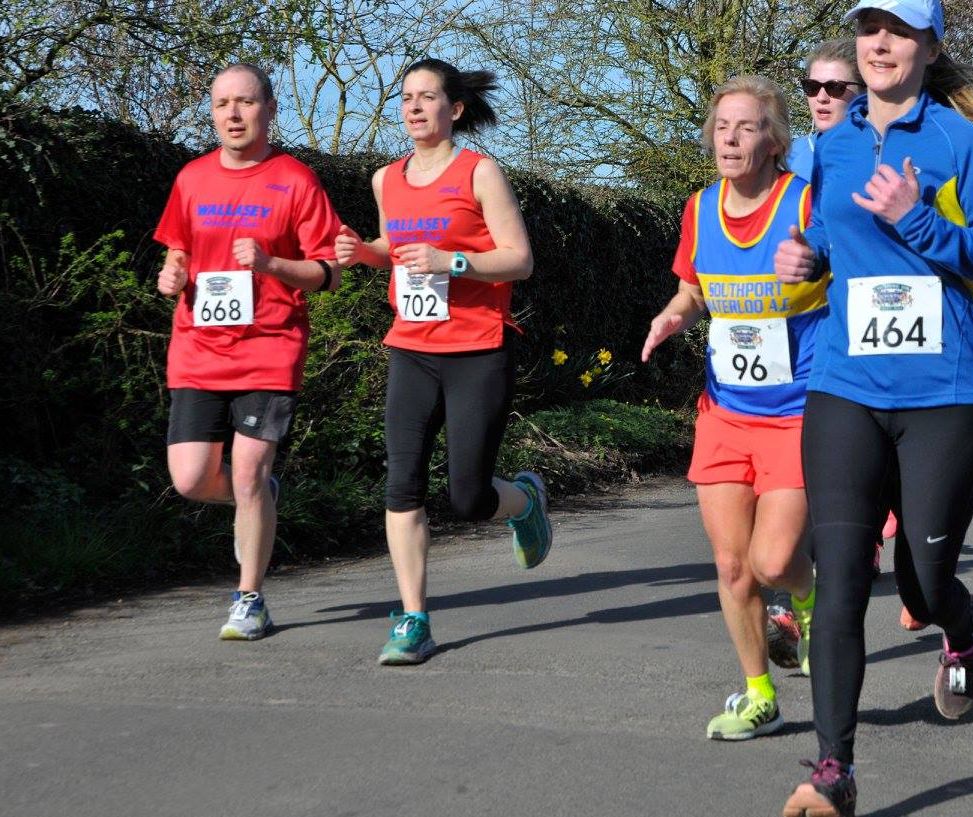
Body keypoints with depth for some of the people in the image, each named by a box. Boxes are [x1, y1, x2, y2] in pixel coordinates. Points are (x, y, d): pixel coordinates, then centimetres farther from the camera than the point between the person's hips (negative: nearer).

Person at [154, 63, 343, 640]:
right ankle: (260, 497, 31)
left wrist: (269, 264, -20)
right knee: (191, 480, -3)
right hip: (198, 353, 4)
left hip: (269, 353, -4)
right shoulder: (192, 179, 10)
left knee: (249, 473, -10)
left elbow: (330, 271, -3)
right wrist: (172, 276, 0)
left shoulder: (295, 180, -3)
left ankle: (250, 600, 8)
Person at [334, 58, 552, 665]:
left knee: (470, 501, -4)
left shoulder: (479, 172, -5)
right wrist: (365, 253, 5)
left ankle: (526, 497, 32)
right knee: (403, 486, -7)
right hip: (412, 351, 5)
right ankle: (413, 622, 0)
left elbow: (520, 259, -8)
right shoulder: (387, 180, 11)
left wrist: (450, 261, -21)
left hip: (480, 353, -4)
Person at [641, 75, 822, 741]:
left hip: (799, 415, -5)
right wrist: (675, 315, -1)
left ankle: (810, 601, 26)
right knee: (731, 566, 5)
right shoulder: (701, 210, 3)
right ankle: (759, 697, 24)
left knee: (771, 562, -12)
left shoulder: (808, 203, -13)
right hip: (726, 412, 5)